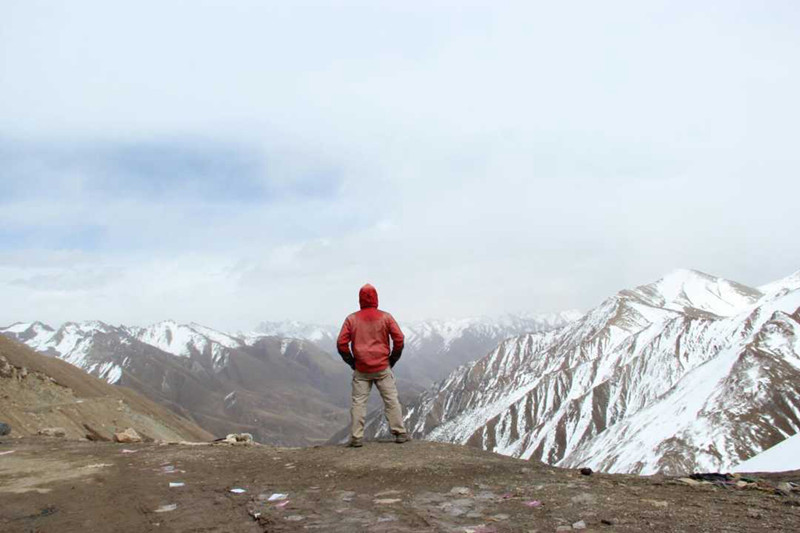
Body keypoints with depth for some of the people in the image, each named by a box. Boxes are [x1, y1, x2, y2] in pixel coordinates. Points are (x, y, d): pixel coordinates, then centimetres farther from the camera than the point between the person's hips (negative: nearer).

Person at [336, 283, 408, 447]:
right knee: (391, 400, 7)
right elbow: (399, 339, -4)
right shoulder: (386, 317, 0)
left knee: (358, 402, 4)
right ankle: (400, 433, 8)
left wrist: (351, 362, 8)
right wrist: (392, 360, 8)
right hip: (383, 368, 0)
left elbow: (341, 343, -2)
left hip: (361, 370, 0)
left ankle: (356, 437, 3)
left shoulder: (351, 319, 1)